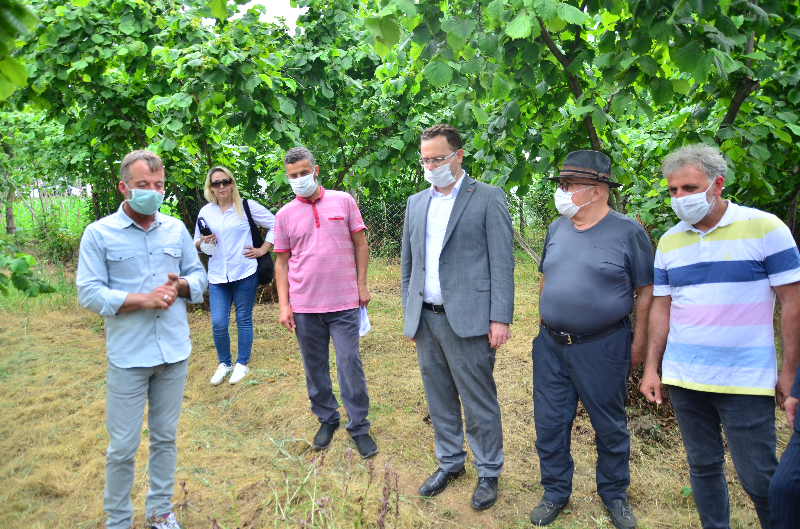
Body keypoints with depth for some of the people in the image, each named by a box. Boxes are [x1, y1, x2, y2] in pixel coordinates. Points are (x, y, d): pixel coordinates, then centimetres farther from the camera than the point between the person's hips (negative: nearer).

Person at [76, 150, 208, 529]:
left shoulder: (176, 229, 7)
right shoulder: (98, 234, -4)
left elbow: (198, 275, 12)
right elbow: (89, 294, -10)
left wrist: (180, 285, -10)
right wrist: (144, 300, -19)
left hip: (174, 352, 4)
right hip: (128, 356, -3)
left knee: (165, 438, 16)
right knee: (122, 446, 5)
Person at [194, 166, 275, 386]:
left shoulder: (247, 206, 0)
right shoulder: (205, 212, 9)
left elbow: (275, 225, 3)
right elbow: (196, 244, 17)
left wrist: (262, 250, -3)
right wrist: (202, 242, -5)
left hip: (244, 274, -2)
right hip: (217, 277, 3)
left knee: (244, 320, 6)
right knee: (218, 324, -2)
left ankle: (242, 364, 22)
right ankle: (224, 364, 21)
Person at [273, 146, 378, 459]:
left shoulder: (343, 201, 1)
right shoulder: (285, 215, 4)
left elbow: (360, 244, 5)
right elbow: (282, 261, 7)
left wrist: (362, 285, 0)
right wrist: (283, 304, 1)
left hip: (344, 302, -2)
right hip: (304, 305, 2)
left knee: (350, 364, 0)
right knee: (314, 366, 11)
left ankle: (359, 427, 15)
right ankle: (327, 419, 30)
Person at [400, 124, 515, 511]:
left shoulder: (488, 198, -4)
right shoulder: (416, 203, 13)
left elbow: (502, 263, -8)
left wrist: (500, 318, -13)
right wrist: (409, 314, 13)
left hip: (467, 319, -5)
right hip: (426, 318, 6)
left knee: (478, 402, 6)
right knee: (439, 399, 17)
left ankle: (488, 473, 25)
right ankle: (450, 463, 36)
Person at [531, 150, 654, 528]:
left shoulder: (628, 232, -10)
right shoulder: (556, 228, 5)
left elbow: (646, 290, -6)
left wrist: (639, 342, -6)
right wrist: (543, 324, 12)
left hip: (602, 348, -4)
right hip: (550, 345, 5)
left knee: (610, 426, 12)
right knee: (549, 423, 10)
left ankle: (614, 494, 35)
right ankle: (556, 492, 30)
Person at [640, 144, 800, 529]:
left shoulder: (765, 228, -6)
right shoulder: (669, 241, 6)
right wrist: (651, 368, 6)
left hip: (746, 381, -4)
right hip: (684, 378, 4)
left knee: (758, 476, 3)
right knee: (702, 466, 15)